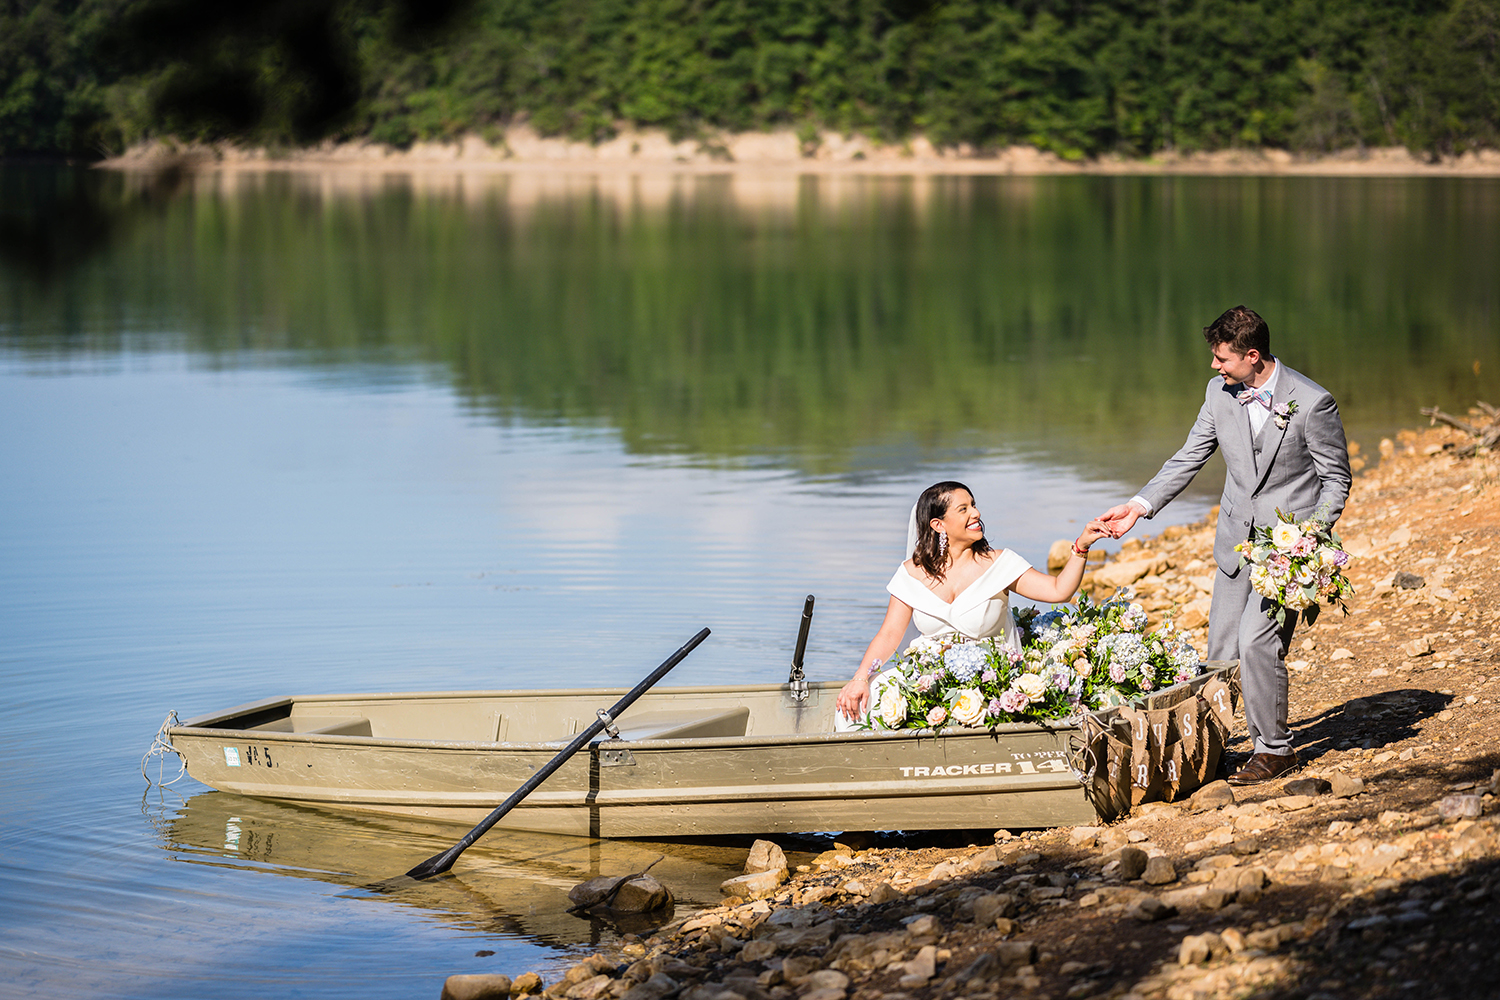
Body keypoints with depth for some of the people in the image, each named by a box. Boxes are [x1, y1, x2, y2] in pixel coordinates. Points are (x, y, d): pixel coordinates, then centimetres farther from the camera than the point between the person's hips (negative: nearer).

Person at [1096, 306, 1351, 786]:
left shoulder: (1312, 403, -16)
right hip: (1237, 540, 6)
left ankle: (1274, 749, -1)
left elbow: (1336, 479, -7)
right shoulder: (1220, 392, 0)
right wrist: (1138, 506, 2)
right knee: (1220, 652, 6)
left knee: (1256, 642, -16)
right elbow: (1189, 458, 10)